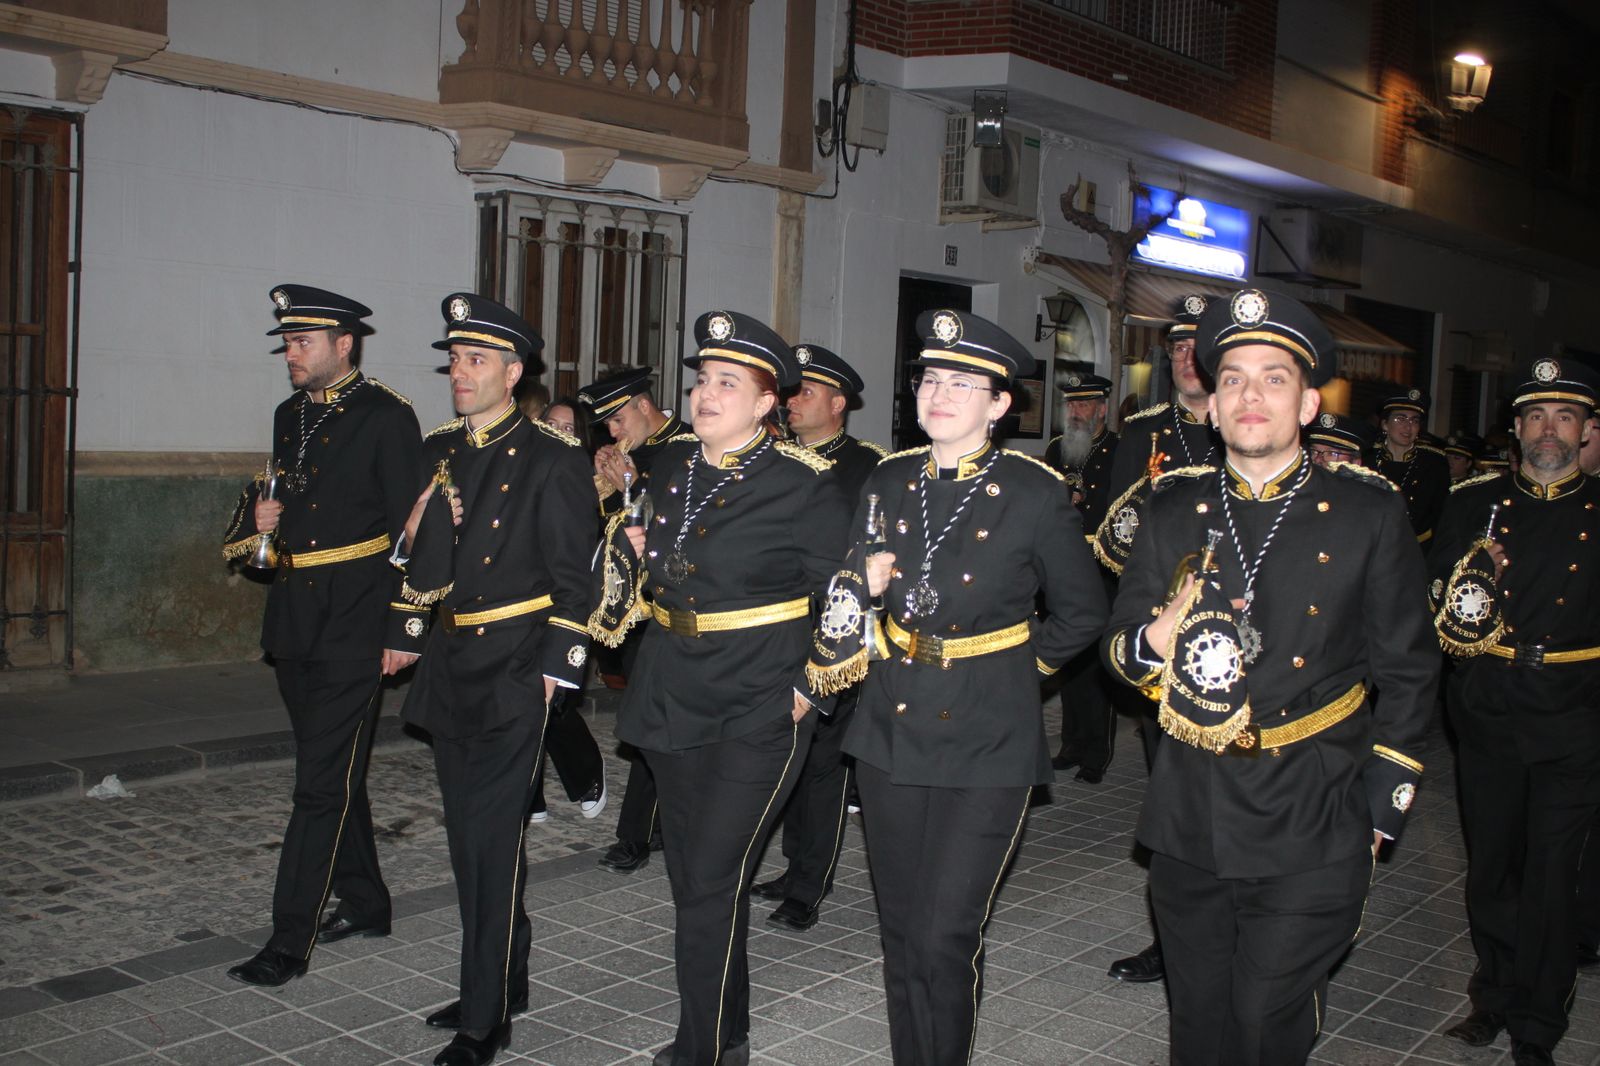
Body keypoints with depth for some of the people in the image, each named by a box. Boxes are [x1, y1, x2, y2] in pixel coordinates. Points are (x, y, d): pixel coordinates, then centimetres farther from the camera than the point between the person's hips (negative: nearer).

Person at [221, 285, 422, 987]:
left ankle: (290, 941, -2)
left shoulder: (387, 416, -8)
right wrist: (259, 514, 1)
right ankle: (364, 904, 30)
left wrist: (404, 628, -14)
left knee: (323, 780, -6)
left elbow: (411, 527, -10)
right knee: (333, 771, 16)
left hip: (355, 620, -8)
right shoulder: (290, 415, 14)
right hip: (293, 615, 8)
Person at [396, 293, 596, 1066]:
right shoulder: (437, 453, 11)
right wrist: (415, 529, -8)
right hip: (450, 664, 7)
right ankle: (505, 980, 31)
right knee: (470, 834, 15)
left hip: (513, 667, -7)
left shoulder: (552, 460, -8)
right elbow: (421, 573, 13)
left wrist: (553, 671, -12)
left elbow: (575, 576, -9)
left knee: (490, 837, -6)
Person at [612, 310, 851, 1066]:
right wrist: (640, 550, 8)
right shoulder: (671, 467, 8)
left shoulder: (804, 485, -12)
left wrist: (812, 689, -12)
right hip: (671, 702, 7)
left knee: (711, 888, -7)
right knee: (692, 879, 15)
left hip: (759, 712, -7)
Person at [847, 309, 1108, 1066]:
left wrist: (1017, 665, 2)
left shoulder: (1037, 495, -8)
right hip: (891, 728, 5)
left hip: (986, 742, -4)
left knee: (944, 938, -7)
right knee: (900, 931, 12)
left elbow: (1081, 614, 3)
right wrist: (863, 586, -2)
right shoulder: (887, 483, 5)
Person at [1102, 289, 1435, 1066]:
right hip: (1188, 821, 3)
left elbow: (1407, 671, 2)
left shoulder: (1368, 514, -3)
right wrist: (1154, 640, -16)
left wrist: (1380, 811, 0)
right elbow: (1118, 646, 8)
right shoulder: (1172, 512, 5)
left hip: (1309, 834, -3)